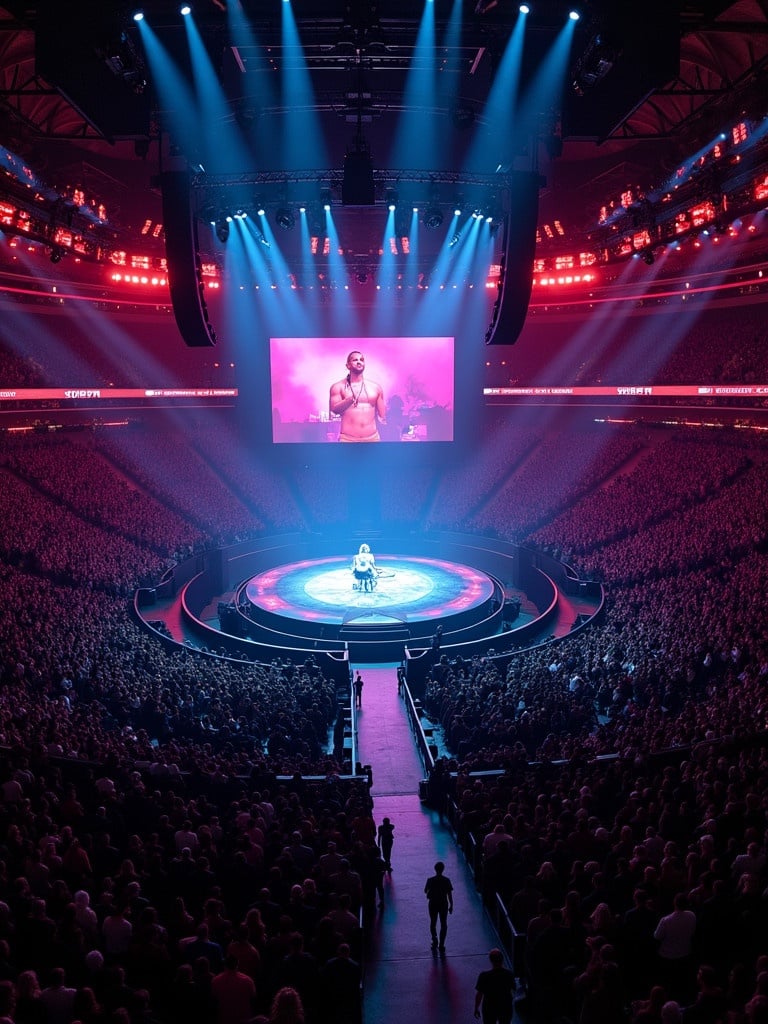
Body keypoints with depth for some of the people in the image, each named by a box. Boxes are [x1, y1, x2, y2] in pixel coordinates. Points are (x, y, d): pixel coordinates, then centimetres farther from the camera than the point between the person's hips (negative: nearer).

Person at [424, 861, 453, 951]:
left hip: (433, 904, 0)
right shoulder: (446, 880, -12)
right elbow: (450, 894, -8)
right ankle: (441, 945, 11)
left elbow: (425, 891, 0)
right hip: (443, 904, 0)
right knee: (443, 924, 12)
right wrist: (451, 905, 1)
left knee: (433, 923, 21)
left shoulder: (430, 880, -12)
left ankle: (434, 939, 9)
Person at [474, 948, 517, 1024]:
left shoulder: (484, 976, -25)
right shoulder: (509, 974, -17)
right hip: (506, 1007, 2)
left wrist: (476, 1008, 0)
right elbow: (513, 989, 1)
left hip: (489, 1009, -2)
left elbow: (479, 994, -15)